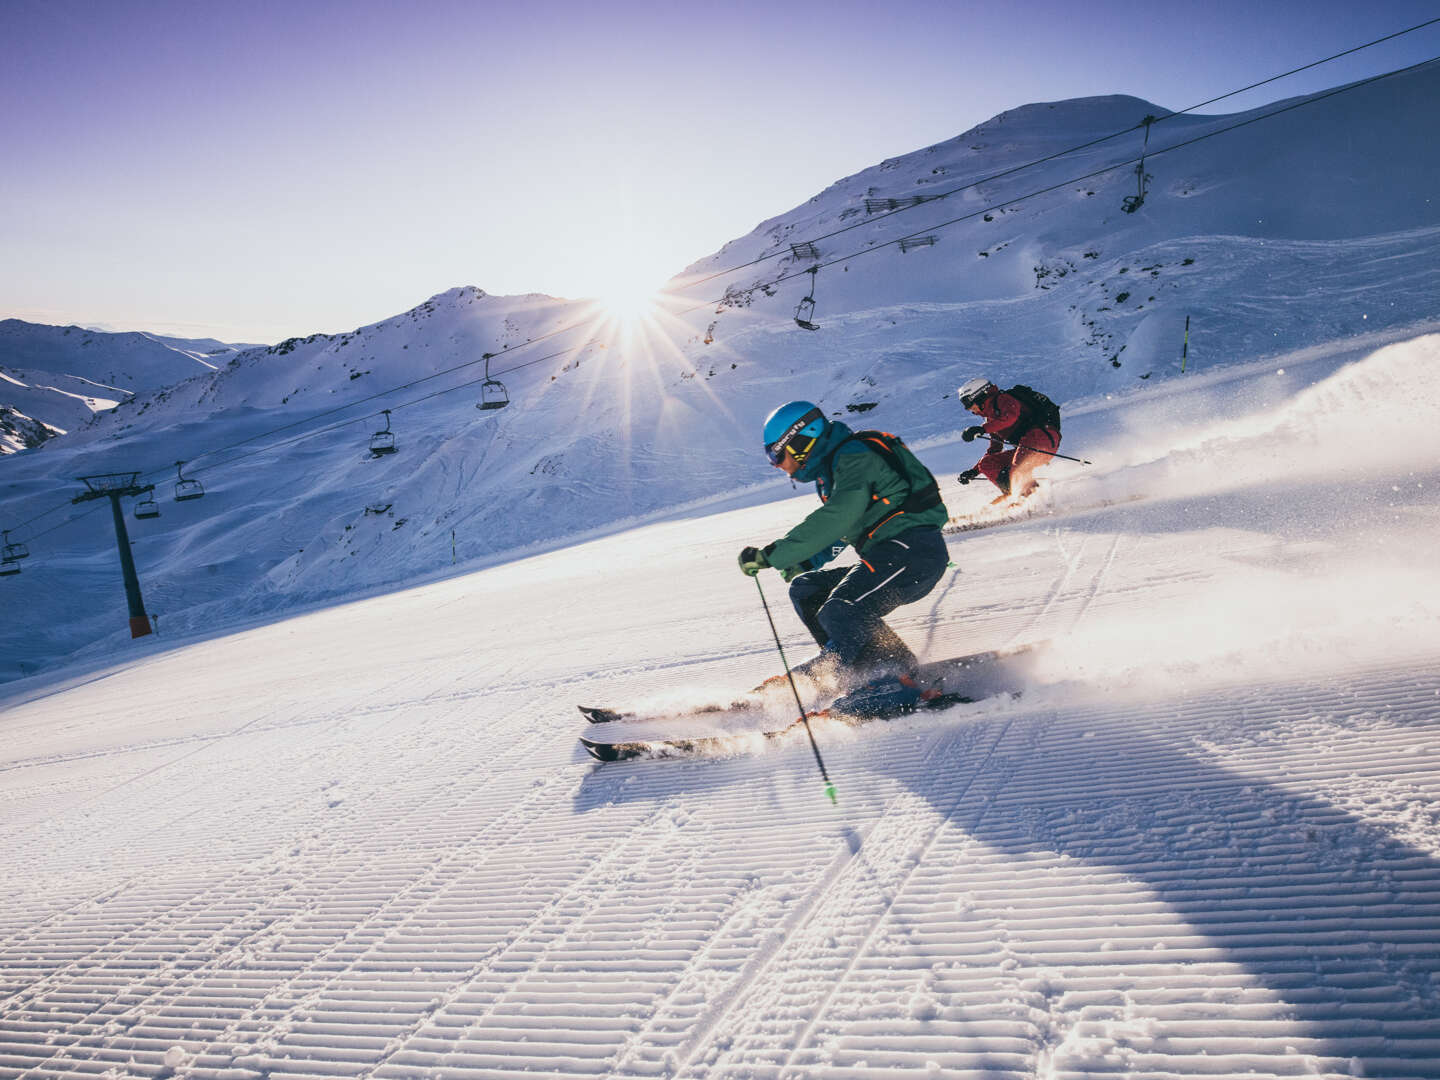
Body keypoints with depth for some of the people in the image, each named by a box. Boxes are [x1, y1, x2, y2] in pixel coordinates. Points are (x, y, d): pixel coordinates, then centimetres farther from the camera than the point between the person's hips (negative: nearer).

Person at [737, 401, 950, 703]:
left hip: (913, 549, -10)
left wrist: (770, 555, -25)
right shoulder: (829, 469, 20)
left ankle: (900, 677, -16)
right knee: (805, 590, 4)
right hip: (884, 556, 10)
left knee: (841, 614, -25)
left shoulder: (853, 457, -11)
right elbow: (839, 530, 31)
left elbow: (835, 520, -24)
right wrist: (805, 563, 17)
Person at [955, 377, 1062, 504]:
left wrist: (982, 429, -32)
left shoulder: (1003, 399, -2)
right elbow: (994, 451, 30)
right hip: (1025, 450, 10)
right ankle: (1012, 493, -12)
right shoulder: (991, 419, 23)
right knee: (987, 464, 3)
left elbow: (1010, 416, -26)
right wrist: (974, 471, 26)